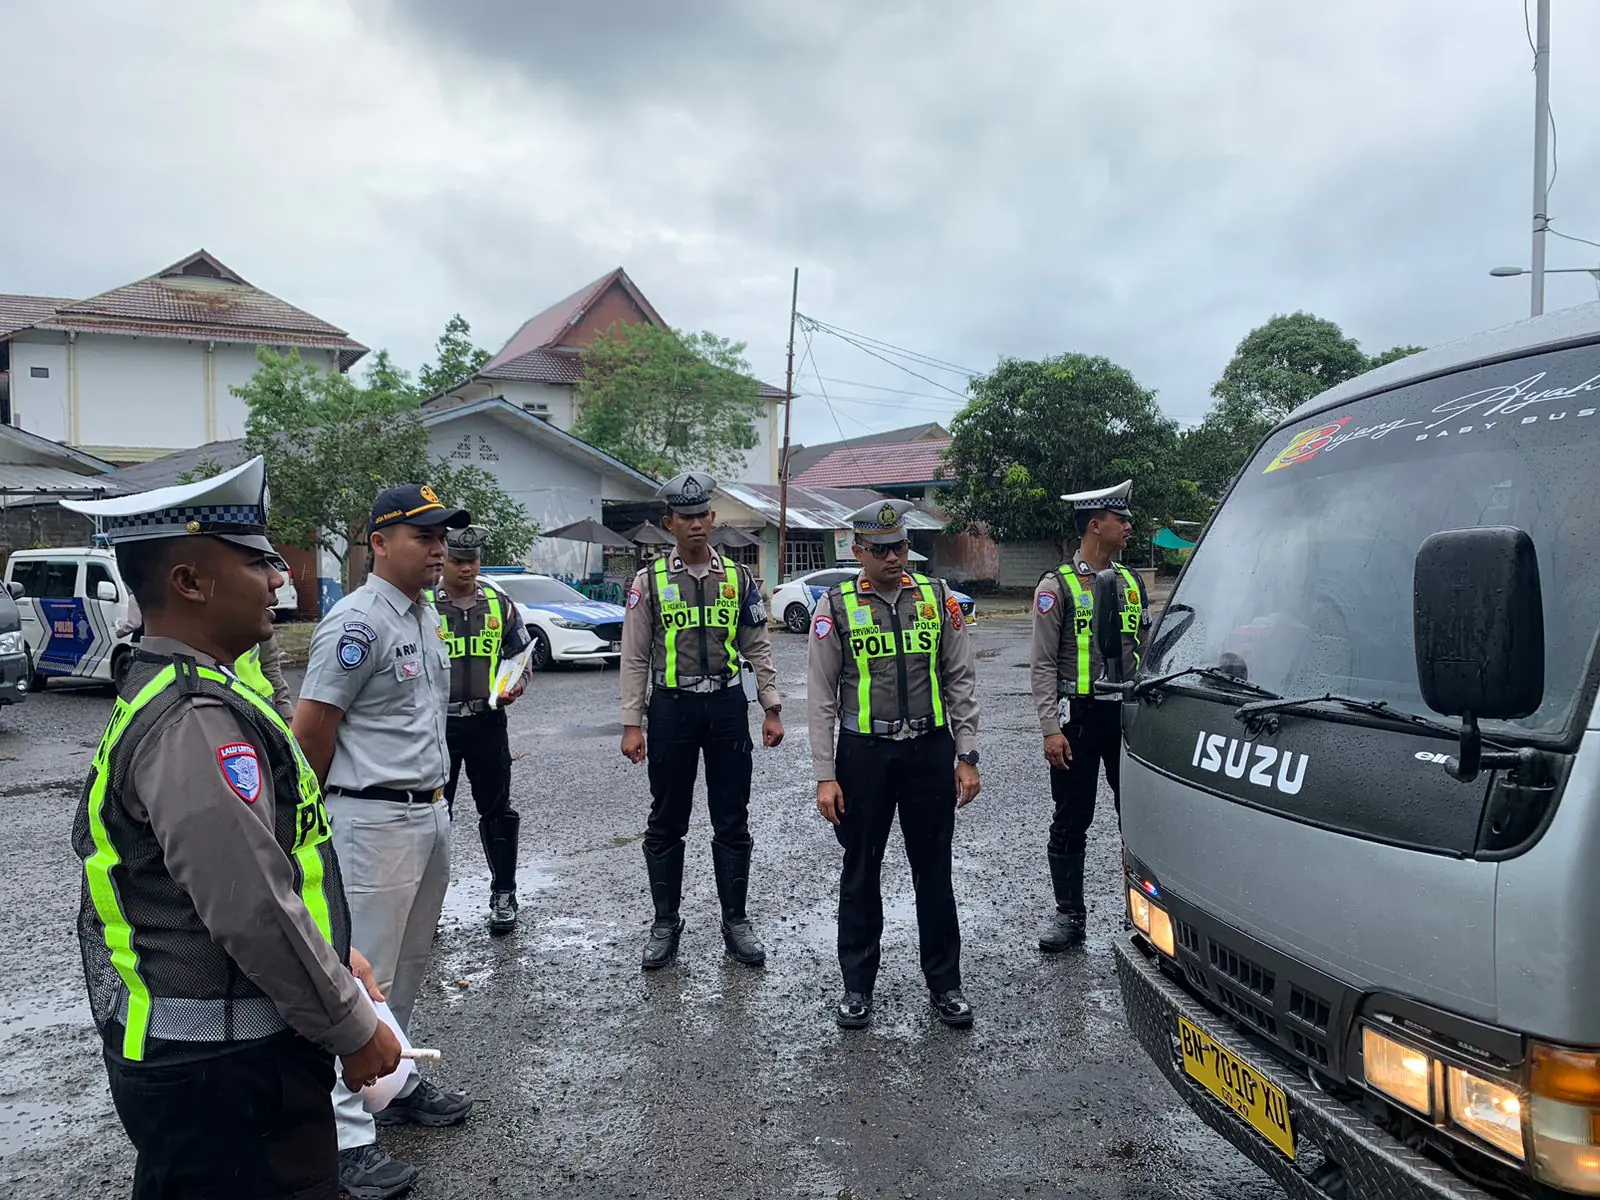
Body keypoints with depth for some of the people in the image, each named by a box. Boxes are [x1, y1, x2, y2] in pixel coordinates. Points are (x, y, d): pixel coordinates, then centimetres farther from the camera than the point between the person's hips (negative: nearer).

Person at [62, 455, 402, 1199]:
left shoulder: (175, 694, 9)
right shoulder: (195, 723, -24)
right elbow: (253, 911, -27)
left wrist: (333, 953, 15)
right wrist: (353, 1028, -15)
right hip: (222, 1073, -9)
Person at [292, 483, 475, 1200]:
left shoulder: (426, 616, 12)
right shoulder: (358, 622, -17)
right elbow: (309, 734, -15)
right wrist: (319, 818, -4)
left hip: (431, 812, 9)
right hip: (375, 819, -9)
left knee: (407, 966, 20)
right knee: (363, 976, -2)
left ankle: (394, 1083, 36)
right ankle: (347, 1136, 9)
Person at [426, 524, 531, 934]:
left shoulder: (500, 605, 6)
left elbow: (521, 657, 13)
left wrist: (516, 686, -6)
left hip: (487, 721, 2)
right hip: (437, 723, -1)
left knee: (496, 811, 7)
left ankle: (503, 896, 19)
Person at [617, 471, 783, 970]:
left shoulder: (737, 578, 4)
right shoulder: (649, 581, -1)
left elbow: (758, 649, 8)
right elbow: (634, 658, 0)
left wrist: (772, 709, 3)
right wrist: (631, 725, -5)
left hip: (726, 704, 1)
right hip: (671, 706, -1)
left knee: (732, 820, 7)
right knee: (666, 822, 8)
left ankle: (736, 921, 20)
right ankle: (665, 924, 21)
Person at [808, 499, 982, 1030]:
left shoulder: (937, 598, 3)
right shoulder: (836, 606, -2)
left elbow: (961, 681, 6)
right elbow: (821, 697, -1)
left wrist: (966, 756, 0)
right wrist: (825, 776, -6)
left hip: (930, 749, 1)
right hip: (864, 752, -1)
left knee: (934, 871, 9)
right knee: (860, 872, 9)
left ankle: (944, 983, 23)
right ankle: (857, 986, 23)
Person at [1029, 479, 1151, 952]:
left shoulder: (1131, 582, 11)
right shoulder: (1057, 585, -6)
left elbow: (1145, 651, 16)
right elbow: (1043, 664, -8)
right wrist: (1051, 729, -14)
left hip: (1128, 714, 5)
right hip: (1078, 717, -5)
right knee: (1070, 821, 5)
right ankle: (1069, 914, 16)